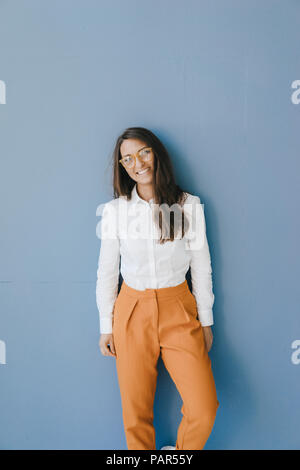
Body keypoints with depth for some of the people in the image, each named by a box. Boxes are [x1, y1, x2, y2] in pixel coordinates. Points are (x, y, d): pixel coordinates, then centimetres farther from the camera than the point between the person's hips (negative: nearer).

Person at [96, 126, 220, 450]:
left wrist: (205, 320, 7)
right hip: (132, 311, 0)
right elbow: (106, 271, 4)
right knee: (136, 412, 6)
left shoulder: (189, 205, -2)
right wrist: (106, 326, 6)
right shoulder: (115, 210, -2)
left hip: (178, 309, 0)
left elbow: (201, 265, 4)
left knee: (204, 408, -7)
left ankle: (181, 452, 24)